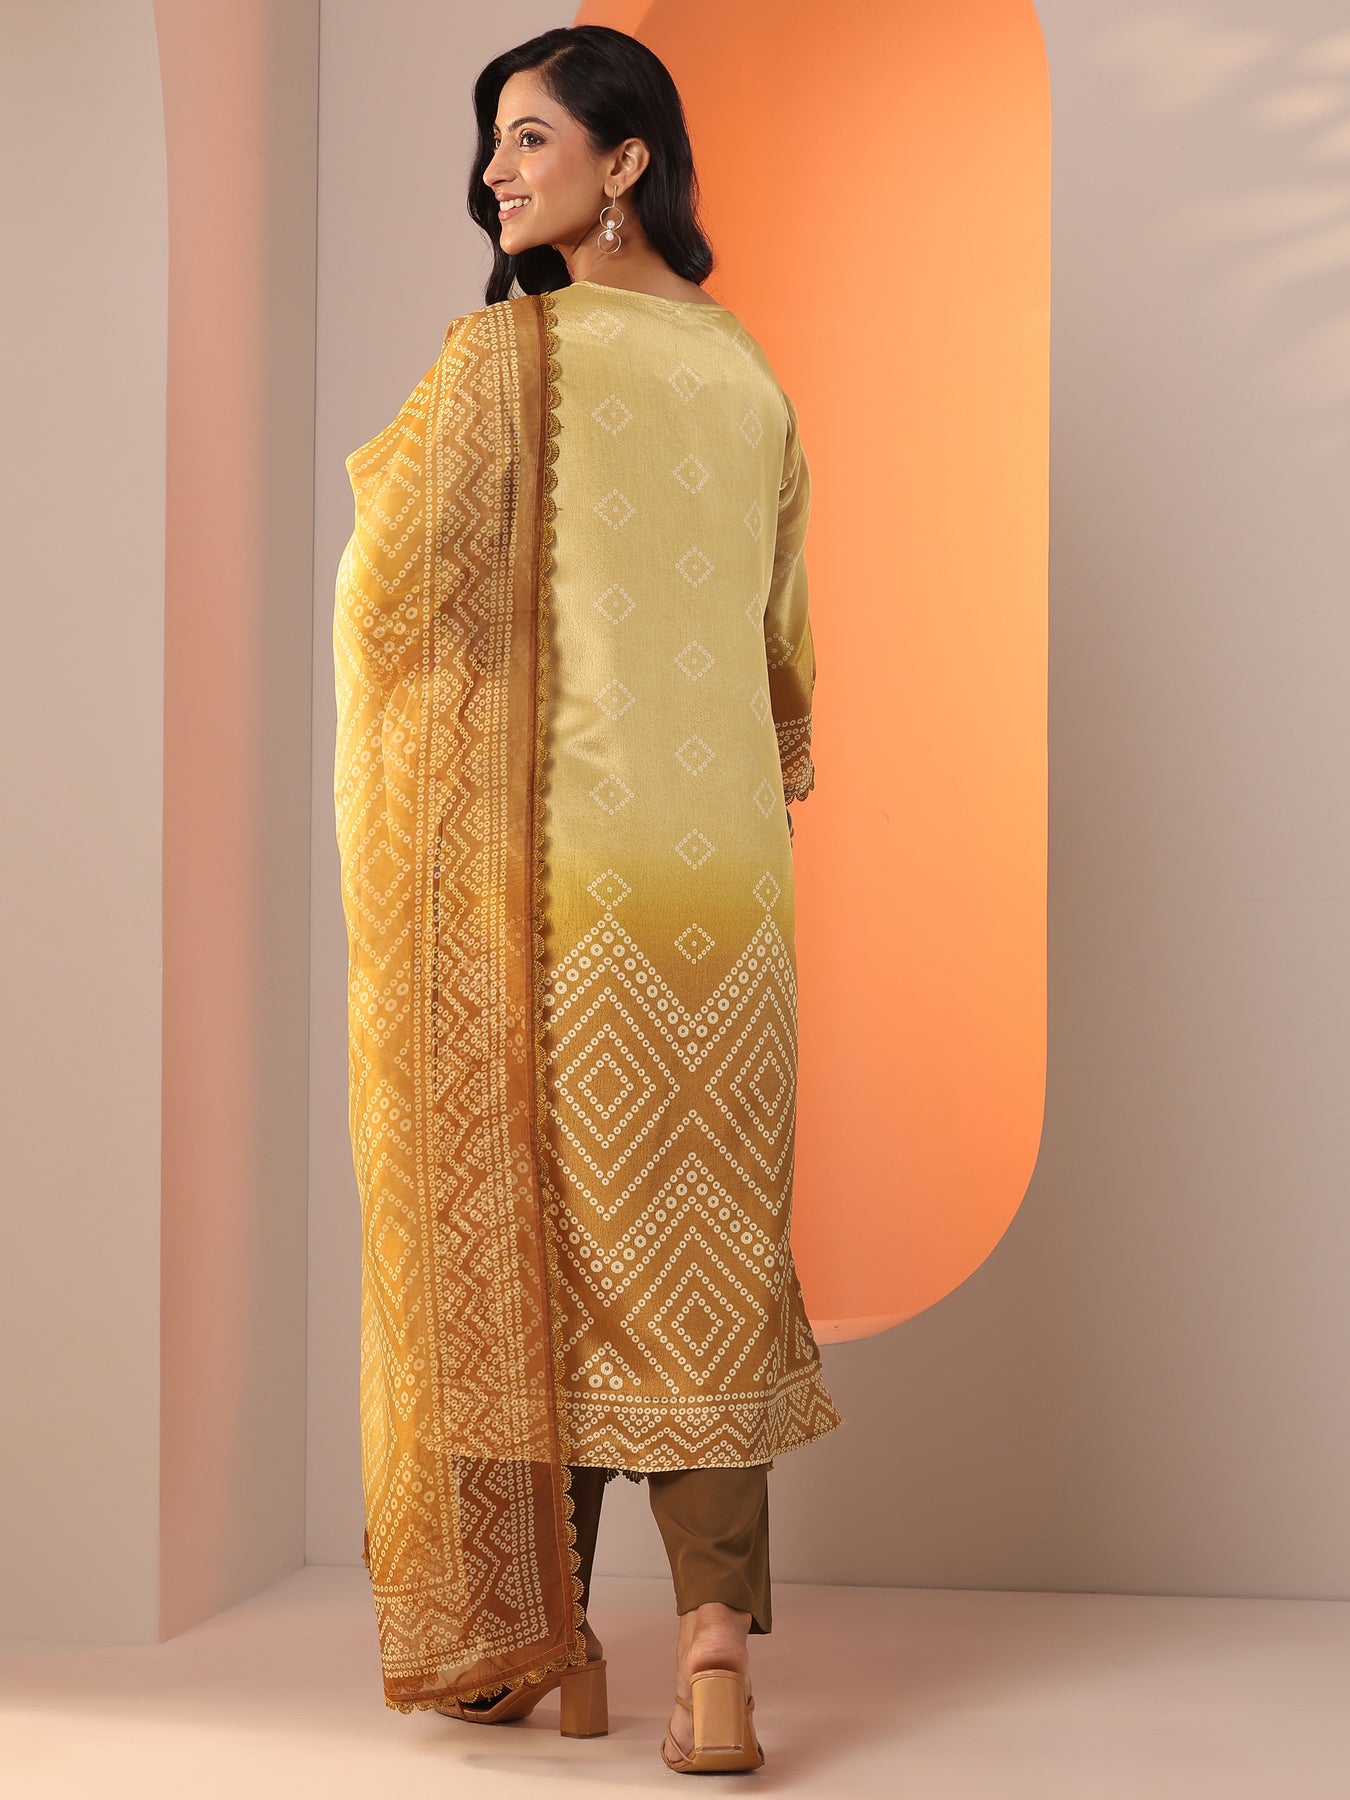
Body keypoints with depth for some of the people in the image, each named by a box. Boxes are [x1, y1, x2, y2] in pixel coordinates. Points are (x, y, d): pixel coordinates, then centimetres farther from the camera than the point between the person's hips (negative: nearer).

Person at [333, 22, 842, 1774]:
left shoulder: (504, 356, -7)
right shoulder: (750, 371, 12)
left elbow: (390, 592, -9)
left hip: (544, 850, -4)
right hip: (724, 858, 5)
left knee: (539, 1225, 6)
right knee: (708, 1244, 4)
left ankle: (541, 1633, 16)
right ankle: (717, 1648, -5)